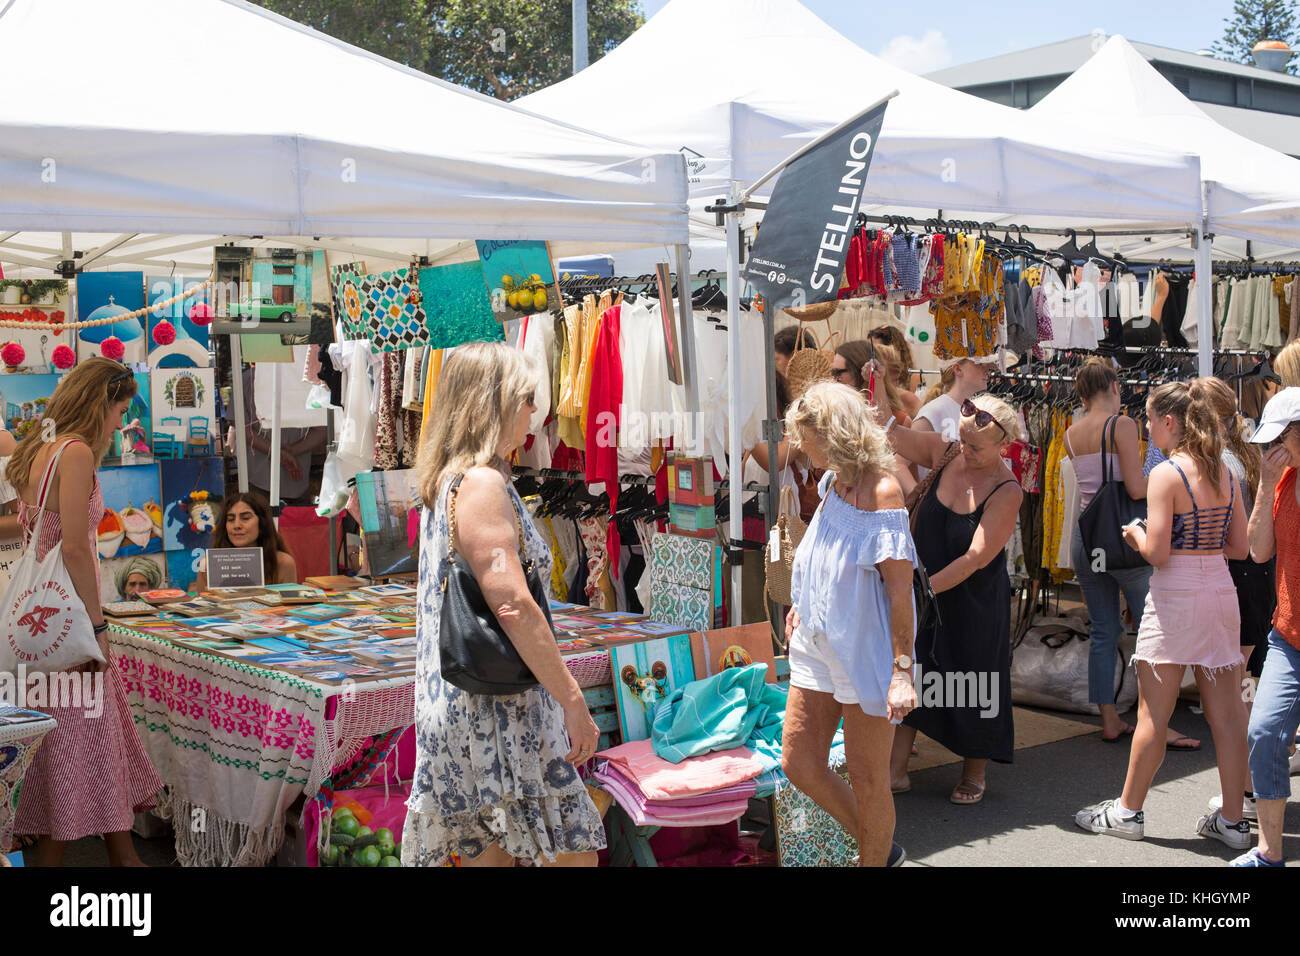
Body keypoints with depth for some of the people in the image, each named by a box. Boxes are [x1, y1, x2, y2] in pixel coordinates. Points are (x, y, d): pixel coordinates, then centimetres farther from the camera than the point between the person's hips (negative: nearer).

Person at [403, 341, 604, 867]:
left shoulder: (445, 481, 16)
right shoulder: (481, 483, -15)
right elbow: (512, 603, -22)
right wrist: (573, 700, -19)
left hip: (462, 702, 10)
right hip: (496, 706, -10)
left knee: (489, 849, 13)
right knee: (575, 847, -3)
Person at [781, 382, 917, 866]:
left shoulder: (882, 490, -17)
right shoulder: (832, 482, 8)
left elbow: (900, 589, -20)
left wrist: (902, 671, -23)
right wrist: (805, 607, 24)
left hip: (866, 647, -8)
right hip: (817, 643, 8)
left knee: (867, 778, 5)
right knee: (799, 764, 10)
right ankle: (880, 846, 29)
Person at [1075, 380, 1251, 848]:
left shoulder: (1166, 474, -13)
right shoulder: (1224, 473, 7)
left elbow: (1157, 553, -17)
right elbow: (1240, 547, 9)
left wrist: (1135, 533, 3)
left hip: (1174, 598, -7)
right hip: (1221, 592, 7)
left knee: (1153, 715, 3)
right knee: (1226, 714, 9)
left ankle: (1128, 811, 14)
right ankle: (1232, 821, 15)